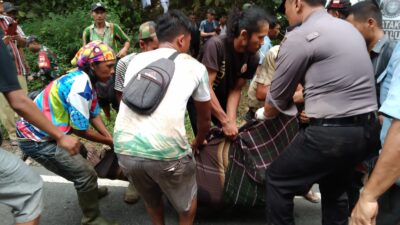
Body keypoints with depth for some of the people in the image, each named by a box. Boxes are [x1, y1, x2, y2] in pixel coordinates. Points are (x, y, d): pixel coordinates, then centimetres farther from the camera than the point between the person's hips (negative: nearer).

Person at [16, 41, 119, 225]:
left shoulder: (85, 80, 3)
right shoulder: (79, 86, -27)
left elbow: (94, 115, 5)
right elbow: (80, 129, -20)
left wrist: (111, 138, -4)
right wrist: (109, 142, -8)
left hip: (44, 132, 10)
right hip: (37, 140, -10)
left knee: (79, 156, 28)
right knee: (86, 174, -7)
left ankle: (88, 190, 52)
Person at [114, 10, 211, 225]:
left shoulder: (136, 60, 20)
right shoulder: (195, 66, 11)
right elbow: (205, 116, 23)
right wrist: (198, 143, 44)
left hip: (124, 148, 4)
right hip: (166, 151, -4)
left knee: (151, 198, 33)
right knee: (187, 199, 27)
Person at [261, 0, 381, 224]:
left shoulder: (299, 37, -10)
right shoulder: (348, 28, 15)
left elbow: (277, 97, -2)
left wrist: (264, 115, 18)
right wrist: (305, 97, 34)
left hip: (333, 133, -9)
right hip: (368, 128, 9)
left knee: (278, 179, 10)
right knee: (335, 187, 28)